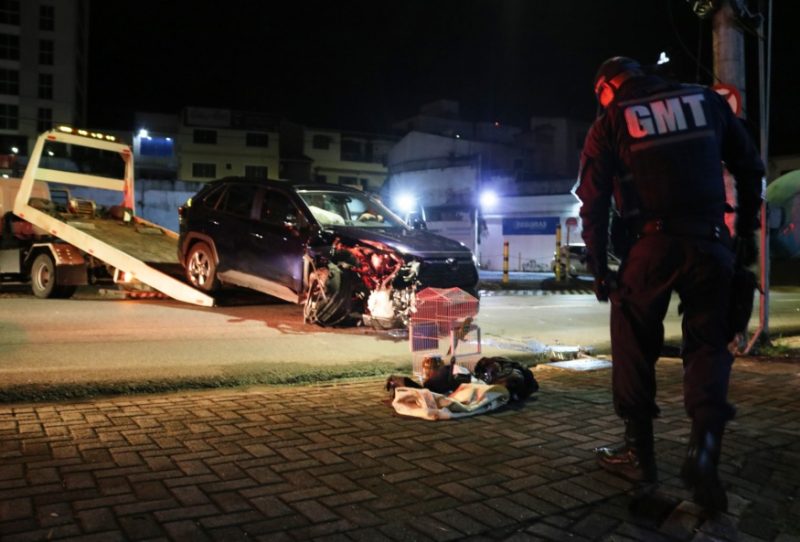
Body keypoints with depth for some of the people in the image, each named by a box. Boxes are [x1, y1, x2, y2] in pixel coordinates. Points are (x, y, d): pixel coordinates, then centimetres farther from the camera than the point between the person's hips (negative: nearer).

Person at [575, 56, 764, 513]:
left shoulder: (609, 124, 5)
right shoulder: (707, 101, 13)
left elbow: (594, 203, 1)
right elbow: (750, 167, 15)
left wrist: (599, 267, 5)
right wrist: (747, 229, 22)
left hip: (649, 248, -2)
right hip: (710, 244, 2)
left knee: (635, 351, 9)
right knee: (708, 346, 11)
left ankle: (640, 454, 17)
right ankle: (705, 445, -7)